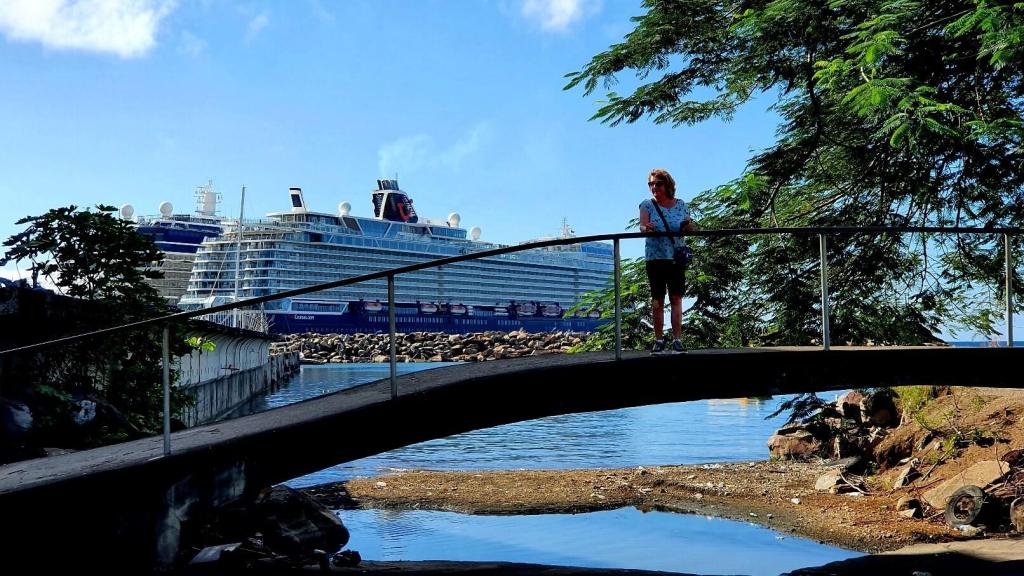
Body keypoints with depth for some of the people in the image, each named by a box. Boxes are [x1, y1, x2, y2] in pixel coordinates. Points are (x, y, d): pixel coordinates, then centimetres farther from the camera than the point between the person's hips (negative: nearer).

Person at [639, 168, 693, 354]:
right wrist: (646, 228, -36)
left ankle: (677, 340, -4)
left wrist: (689, 227, -14)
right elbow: (642, 225, -13)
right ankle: (659, 340, 6)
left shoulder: (681, 205, 7)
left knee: (676, 298, -4)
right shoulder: (647, 205, 2)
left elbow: (689, 228, 9)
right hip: (655, 257, -1)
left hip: (677, 257, 1)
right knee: (657, 300, 2)